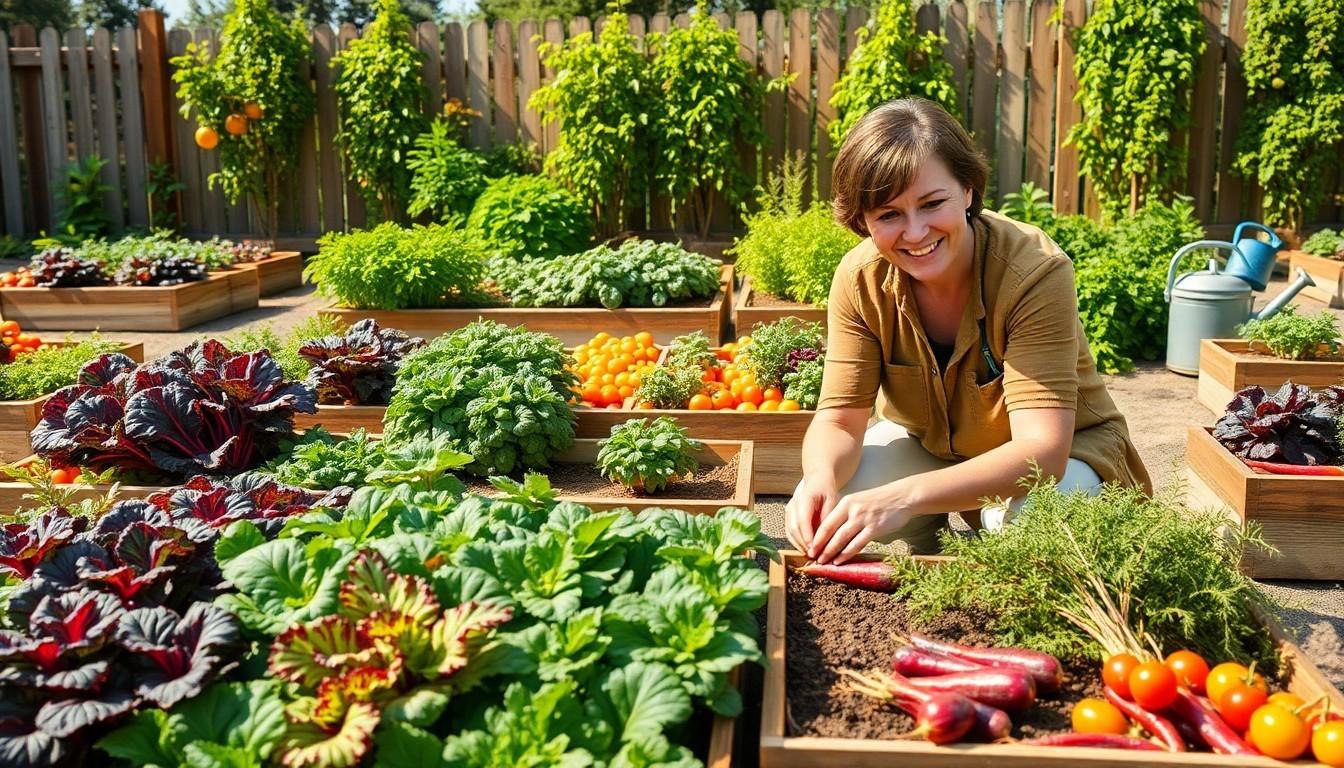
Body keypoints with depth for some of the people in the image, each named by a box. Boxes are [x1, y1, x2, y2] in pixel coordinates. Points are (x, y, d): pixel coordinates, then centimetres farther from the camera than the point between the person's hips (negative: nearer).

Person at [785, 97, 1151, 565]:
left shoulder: (1036, 272, -32)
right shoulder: (860, 280, -19)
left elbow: (1042, 450, -38)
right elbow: (838, 421, -17)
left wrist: (905, 496, -54)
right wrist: (821, 479, -43)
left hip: (1063, 454, -3)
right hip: (930, 447, 4)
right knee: (820, 509, -21)